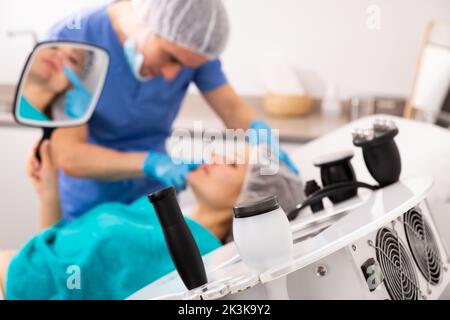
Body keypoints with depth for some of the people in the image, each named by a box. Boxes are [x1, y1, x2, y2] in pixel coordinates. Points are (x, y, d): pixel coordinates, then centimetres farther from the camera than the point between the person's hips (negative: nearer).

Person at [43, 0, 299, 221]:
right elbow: (69, 156, -25)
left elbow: (233, 108, -6)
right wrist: (151, 163, -38)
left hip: (154, 202, 3)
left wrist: (260, 132, -28)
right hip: (87, 209, -2)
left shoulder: (187, 43, -15)